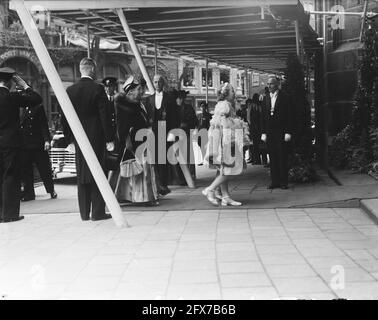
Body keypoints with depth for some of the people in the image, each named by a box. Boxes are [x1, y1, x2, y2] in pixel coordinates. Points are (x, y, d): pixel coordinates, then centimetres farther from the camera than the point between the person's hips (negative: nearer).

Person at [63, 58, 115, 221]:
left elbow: (66, 117, 6)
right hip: (96, 137, -4)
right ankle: (97, 212, 2)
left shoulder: (70, 90, 3)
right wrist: (109, 139, -7)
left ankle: (84, 213, 13)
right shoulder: (98, 89, -9)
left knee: (81, 175, 10)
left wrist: (70, 138, 13)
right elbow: (104, 116, -11)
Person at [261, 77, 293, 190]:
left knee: (282, 157, -2)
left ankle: (283, 181, 3)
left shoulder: (284, 97, -1)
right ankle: (275, 181, 8)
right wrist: (263, 132, 6)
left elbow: (289, 116, -4)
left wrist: (288, 132, -10)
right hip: (269, 132, 4)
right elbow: (264, 116, 13)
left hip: (281, 132, -4)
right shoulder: (266, 98, 13)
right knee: (272, 157, 4)